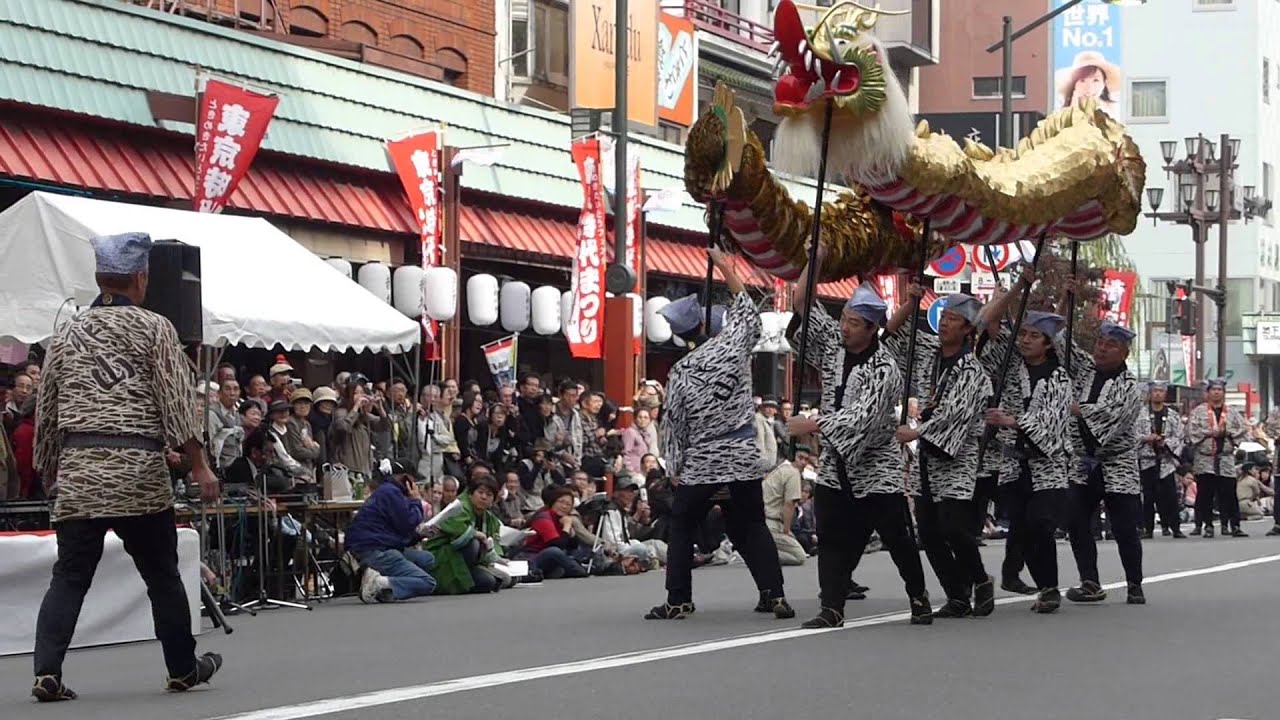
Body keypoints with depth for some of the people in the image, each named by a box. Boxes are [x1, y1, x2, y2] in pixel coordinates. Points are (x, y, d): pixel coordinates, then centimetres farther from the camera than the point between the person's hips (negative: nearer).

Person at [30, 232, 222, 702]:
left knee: (69, 576, 4)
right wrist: (198, 465, -4)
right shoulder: (154, 328, 2)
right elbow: (177, 401, -5)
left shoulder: (67, 335, 14)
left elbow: (46, 412, 16)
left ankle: (47, 673, -8)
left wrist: (49, 472, 26)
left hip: (77, 471, 3)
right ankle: (183, 669, 21)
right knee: (162, 574, 9)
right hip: (139, 469, -3)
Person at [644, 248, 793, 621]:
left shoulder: (680, 372, -7)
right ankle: (774, 594, 6)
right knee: (752, 526, 13)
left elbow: (674, 425, -2)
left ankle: (678, 600, 6)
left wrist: (676, 468, 10)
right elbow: (747, 314, 16)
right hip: (744, 457, 2)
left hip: (701, 463, -2)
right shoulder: (733, 346, -4)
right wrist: (726, 268, 25)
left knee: (681, 527, 11)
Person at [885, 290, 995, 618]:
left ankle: (980, 580, 11)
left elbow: (954, 413, -20)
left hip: (956, 458, -7)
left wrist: (916, 433, -22)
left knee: (954, 527, -14)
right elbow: (890, 335, 18)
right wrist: (910, 304, 5)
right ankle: (958, 597, 10)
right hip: (926, 456, 7)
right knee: (929, 533, 3)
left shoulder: (971, 371, -11)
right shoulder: (927, 350, 9)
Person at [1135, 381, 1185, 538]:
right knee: (1148, 495, 1)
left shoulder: (1173, 416, 9)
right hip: (1146, 459, -1)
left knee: (1170, 494, -5)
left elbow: (1179, 438, 5)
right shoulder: (1141, 414, 4)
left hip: (1166, 459, 1)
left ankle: (1175, 527, -3)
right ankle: (1148, 528, 6)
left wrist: (1165, 442, -11)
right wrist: (1146, 438, -16)